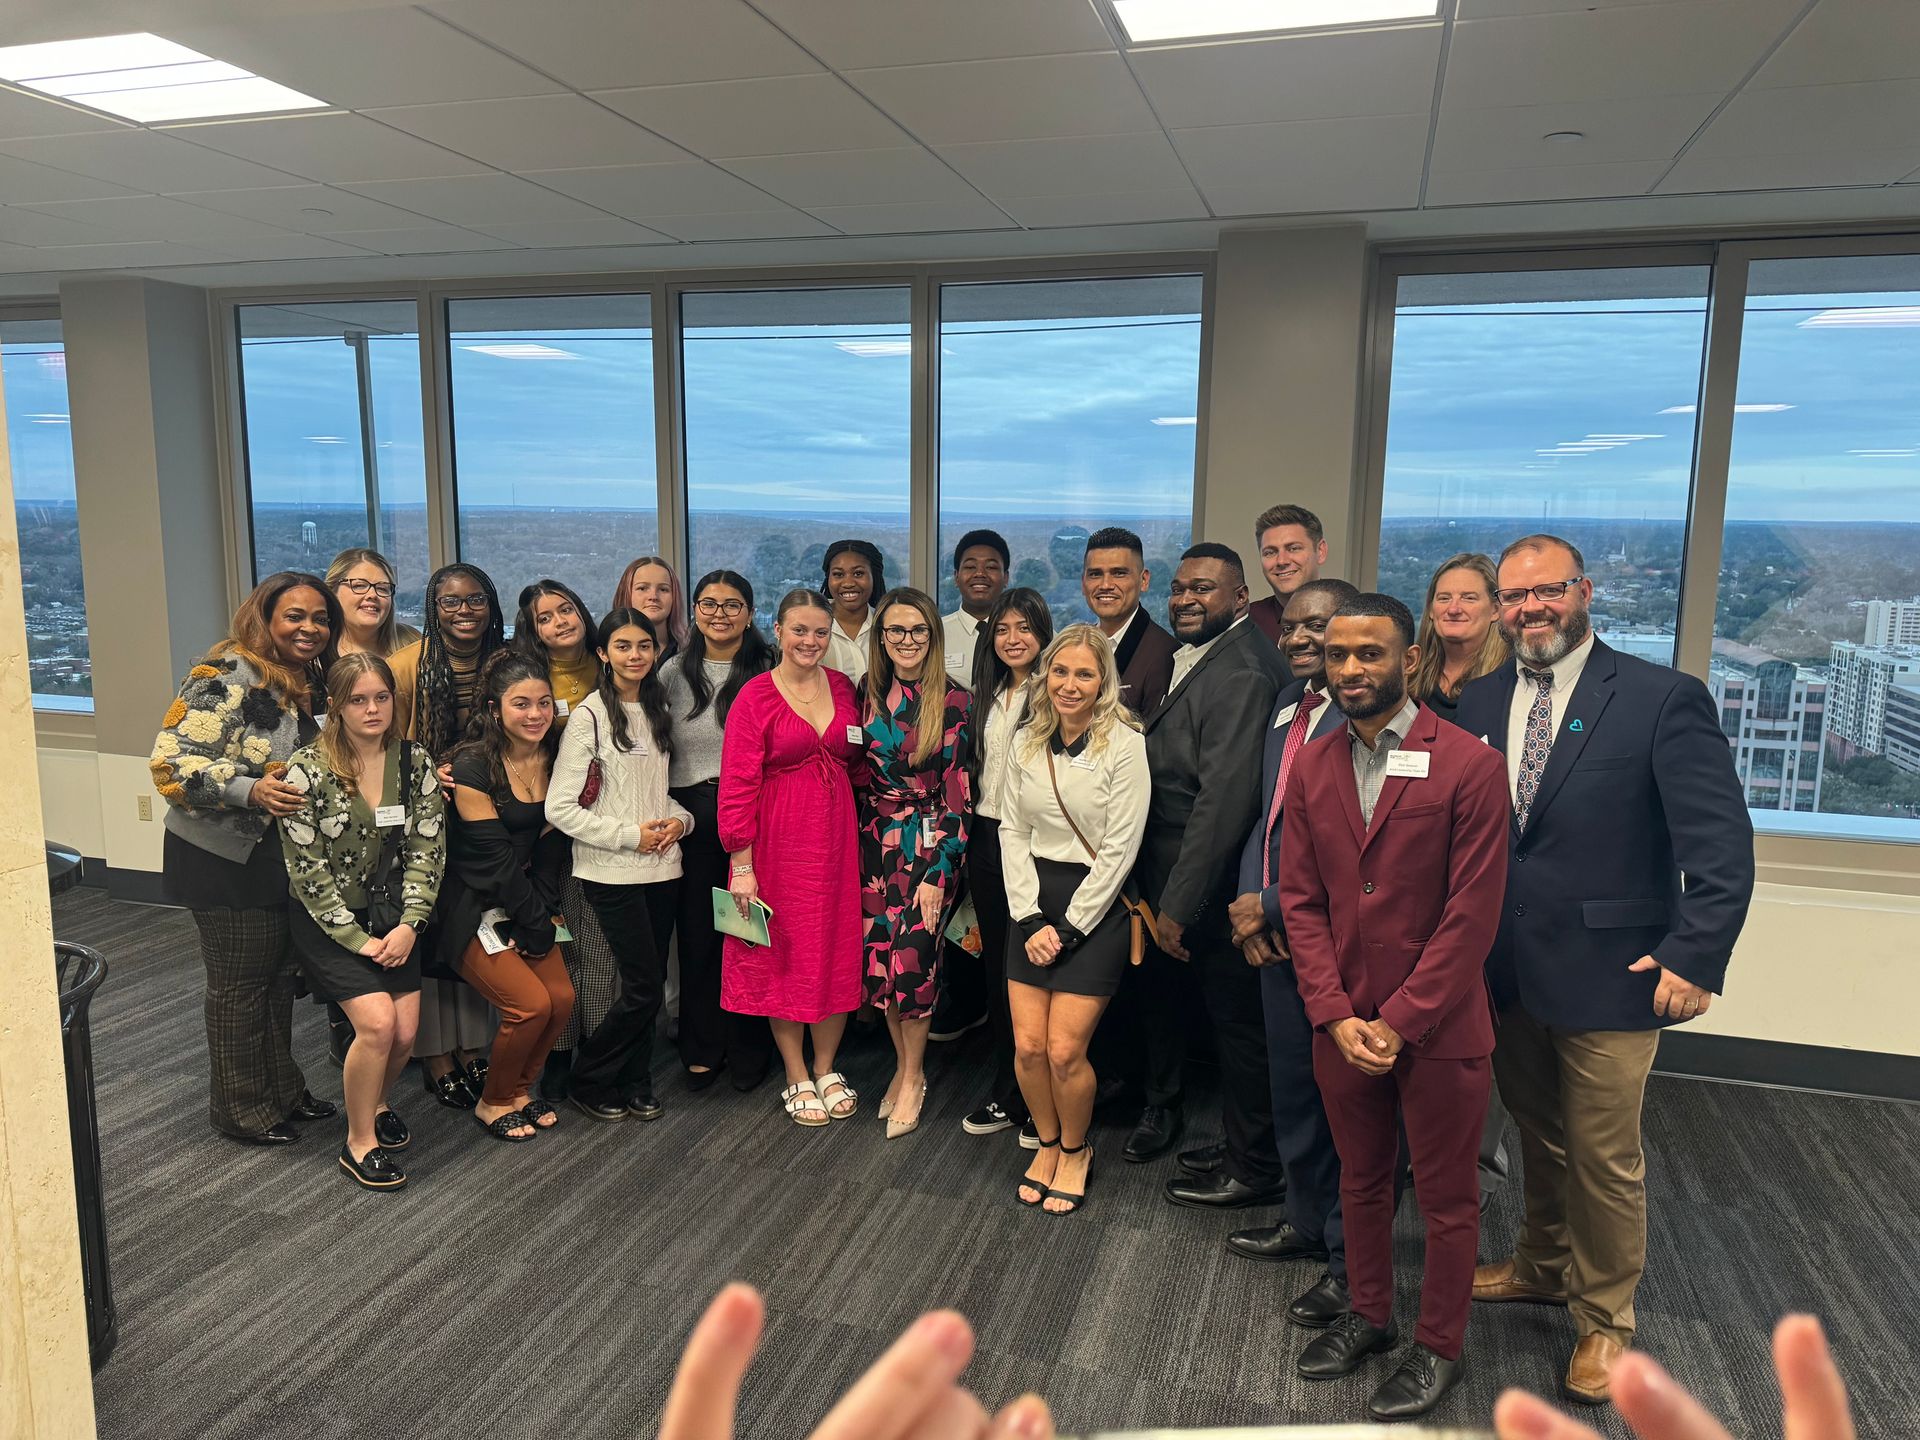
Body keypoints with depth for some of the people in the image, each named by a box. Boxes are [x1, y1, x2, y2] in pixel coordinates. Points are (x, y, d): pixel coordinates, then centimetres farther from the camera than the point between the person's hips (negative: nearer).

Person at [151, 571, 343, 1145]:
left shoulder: (304, 683, 7)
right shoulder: (228, 678, -19)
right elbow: (172, 761, -24)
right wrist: (250, 790, -35)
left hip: (280, 855, 8)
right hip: (223, 858, -8)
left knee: (279, 973, 18)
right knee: (238, 983, 5)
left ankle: (282, 1088, 34)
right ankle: (240, 1109, 21)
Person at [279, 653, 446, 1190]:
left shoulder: (416, 763, -2)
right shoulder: (307, 769, -13)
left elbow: (427, 851, -2)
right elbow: (306, 868, -13)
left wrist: (408, 926, -13)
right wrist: (358, 939, -14)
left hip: (391, 918, 4)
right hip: (326, 920, -4)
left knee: (406, 1031, -7)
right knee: (378, 1021, -20)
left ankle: (375, 1102, 27)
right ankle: (359, 1142, 2)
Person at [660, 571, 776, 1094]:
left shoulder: (769, 672, 1)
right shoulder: (673, 672, 8)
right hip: (691, 813, 2)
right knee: (696, 931, 7)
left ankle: (748, 1049, 19)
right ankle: (702, 1050, 23)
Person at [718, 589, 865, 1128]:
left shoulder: (843, 688, 6)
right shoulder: (755, 697, -7)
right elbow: (737, 784, -9)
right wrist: (741, 865, -12)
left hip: (836, 836, 4)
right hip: (778, 839, -4)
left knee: (838, 953, 8)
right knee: (784, 953, 7)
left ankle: (826, 1068, 26)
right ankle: (797, 1079, 21)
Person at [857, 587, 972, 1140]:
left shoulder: (954, 701, -9)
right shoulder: (869, 693, 5)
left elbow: (958, 793, -10)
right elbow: (857, 773, 13)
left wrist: (938, 871, -13)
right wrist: (854, 842, 8)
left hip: (927, 845, -4)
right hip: (873, 842, 4)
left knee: (912, 961, -4)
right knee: (879, 959, 5)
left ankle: (913, 1077, 19)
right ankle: (904, 1065, 27)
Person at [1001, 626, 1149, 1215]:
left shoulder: (1124, 744, -12)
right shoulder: (1026, 741, 4)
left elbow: (1120, 850, -13)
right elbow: (1013, 831, 5)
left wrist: (1066, 928, -12)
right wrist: (1030, 917, -5)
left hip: (1095, 907, -4)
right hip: (1032, 904, 4)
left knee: (1064, 1051, -5)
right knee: (1027, 1046, 3)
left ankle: (1075, 1150, 24)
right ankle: (1048, 1142, 30)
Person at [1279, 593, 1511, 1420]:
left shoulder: (1469, 767, -14)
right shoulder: (1311, 769, 2)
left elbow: (1471, 916, -15)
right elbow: (1301, 902, 2)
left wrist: (1397, 1022, -15)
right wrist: (1336, 1015, -8)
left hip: (1439, 1027, -4)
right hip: (1342, 1024, 4)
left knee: (1445, 1197, 13)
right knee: (1361, 1180, 21)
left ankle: (1438, 1346, 33)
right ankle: (1369, 1314, 41)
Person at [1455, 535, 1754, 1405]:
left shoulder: (1663, 699, -12)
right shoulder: (1478, 702, 4)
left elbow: (1722, 843, -13)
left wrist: (1696, 958, -18)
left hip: (1608, 974, -4)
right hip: (1506, 972, 5)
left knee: (1604, 1159, 8)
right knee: (1537, 1134, 22)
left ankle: (1604, 1319, 29)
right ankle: (1542, 1266, 44)